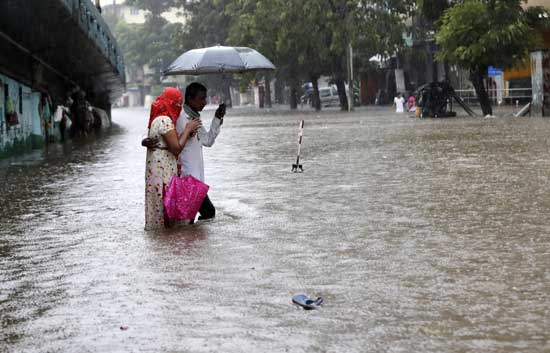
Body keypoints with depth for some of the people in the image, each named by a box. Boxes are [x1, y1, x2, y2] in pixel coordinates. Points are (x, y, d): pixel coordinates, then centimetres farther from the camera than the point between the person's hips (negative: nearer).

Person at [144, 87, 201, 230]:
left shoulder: (159, 118, 15)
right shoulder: (164, 120, -16)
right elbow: (176, 148, -19)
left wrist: (187, 132, 5)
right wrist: (187, 129, -9)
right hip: (163, 172, -10)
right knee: (165, 203, -4)